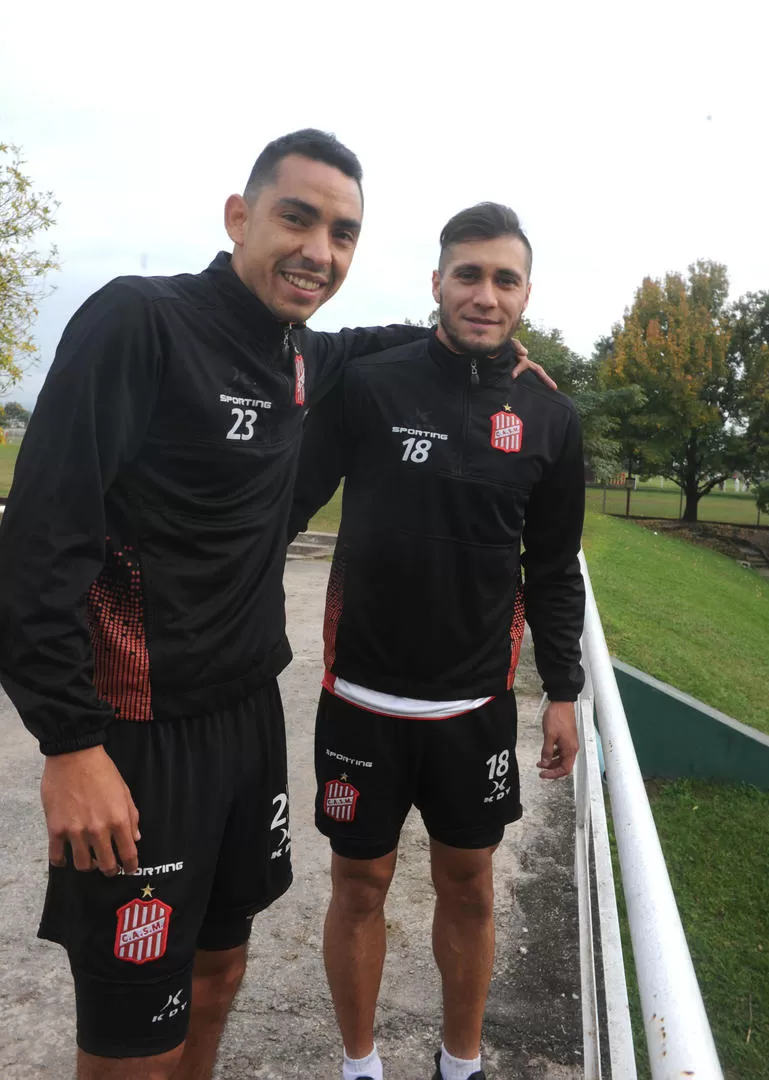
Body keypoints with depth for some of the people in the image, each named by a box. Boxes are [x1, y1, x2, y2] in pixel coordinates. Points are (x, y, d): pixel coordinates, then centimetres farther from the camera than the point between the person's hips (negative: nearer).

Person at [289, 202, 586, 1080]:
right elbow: (285, 507, -3)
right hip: (364, 697, -2)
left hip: (477, 703, 3)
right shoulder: (366, 384, -9)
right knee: (360, 884, 12)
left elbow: (554, 569, 7)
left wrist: (562, 691, 6)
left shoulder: (549, 418, 0)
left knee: (468, 885, 16)